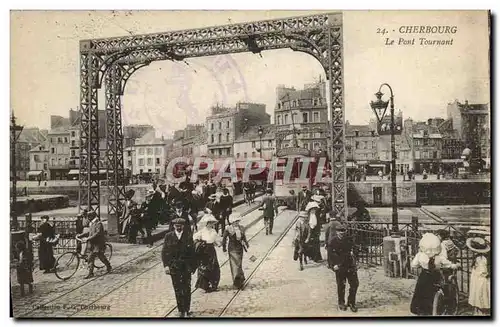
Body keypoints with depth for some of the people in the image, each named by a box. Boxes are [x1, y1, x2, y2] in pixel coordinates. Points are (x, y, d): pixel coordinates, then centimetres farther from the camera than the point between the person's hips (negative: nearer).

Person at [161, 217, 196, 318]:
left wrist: (192, 266, 0)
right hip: (174, 267, 0)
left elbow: (192, 252, 2)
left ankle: (187, 310, 17)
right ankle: (181, 311, 16)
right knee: (178, 290, 4)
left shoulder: (188, 236, 0)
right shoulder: (169, 236, 0)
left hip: (186, 266, 0)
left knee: (187, 289, 3)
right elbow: (164, 252, 0)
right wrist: (166, 265, -8)